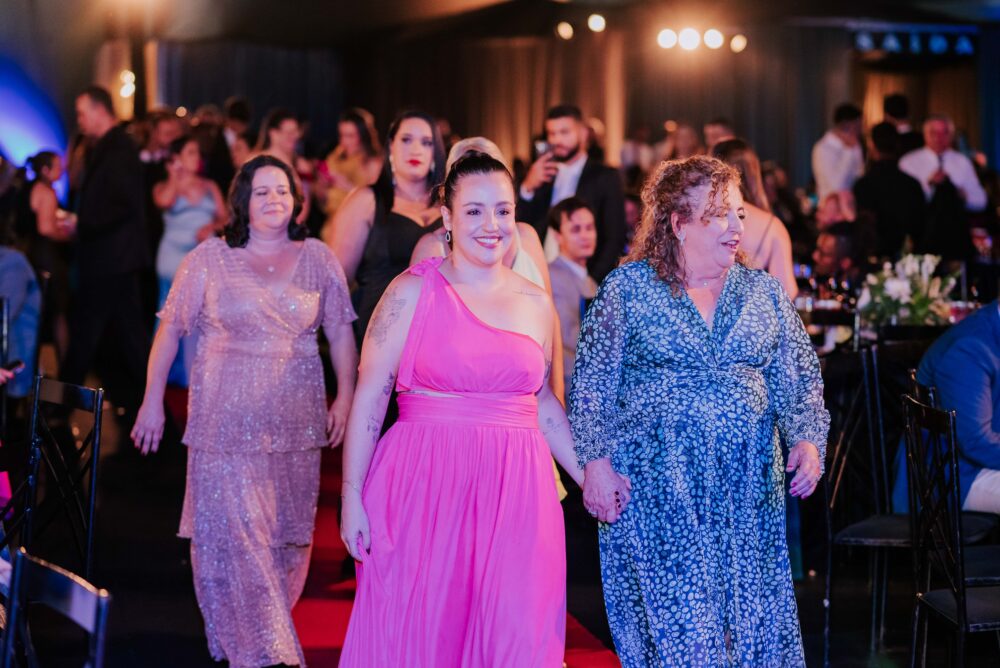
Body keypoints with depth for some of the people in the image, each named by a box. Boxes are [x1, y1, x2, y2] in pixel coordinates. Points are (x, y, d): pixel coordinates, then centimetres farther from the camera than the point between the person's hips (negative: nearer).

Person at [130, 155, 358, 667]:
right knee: (235, 531, -7)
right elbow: (171, 329, 5)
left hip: (296, 422, 2)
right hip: (227, 421, -2)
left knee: (288, 534, 6)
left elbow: (340, 332, 9)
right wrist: (152, 402, 3)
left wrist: (346, 396, -1)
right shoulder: (209, 259, 2)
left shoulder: (318, 259, 6)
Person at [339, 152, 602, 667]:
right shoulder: (413, 292, -2)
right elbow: (369, 397, -3)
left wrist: (589, 476, 15)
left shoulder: (536, 303, 10)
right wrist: (352, 495, -7)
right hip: (425, 486, -3)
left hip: (513, 492, 3)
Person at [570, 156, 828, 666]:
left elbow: (799, 380, 8)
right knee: (676, 622, -6)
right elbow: (591, 382, 1)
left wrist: (807, 439, -9)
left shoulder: (764, 292, 9)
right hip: (656, 487, -3)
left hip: (747, 486, 3)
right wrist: (597, 459, -7)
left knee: (751, 617, 2)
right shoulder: (628, 288, 1)